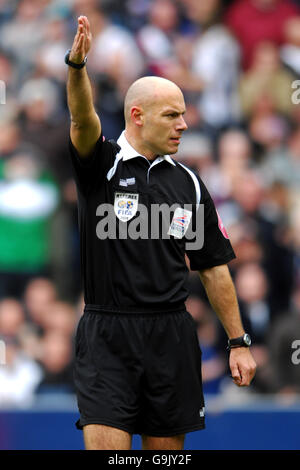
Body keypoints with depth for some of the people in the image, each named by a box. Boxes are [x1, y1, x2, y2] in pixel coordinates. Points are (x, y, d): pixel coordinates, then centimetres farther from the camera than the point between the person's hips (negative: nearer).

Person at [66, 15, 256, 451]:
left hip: (171, 337, 4)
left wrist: (239, 342, 10)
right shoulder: (101, 165, 0)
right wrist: (77, 64, -42)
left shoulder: (188, 183, 10)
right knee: (106, 446, -12)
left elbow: (214, 267, 14)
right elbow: (82, 119, -22)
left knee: (166, 450, 6)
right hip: (107, 335, -3)